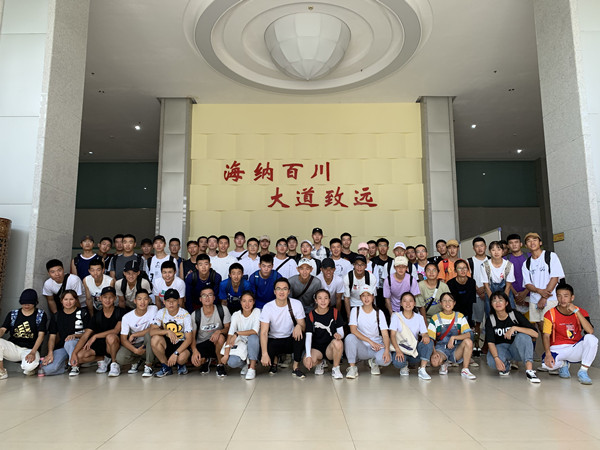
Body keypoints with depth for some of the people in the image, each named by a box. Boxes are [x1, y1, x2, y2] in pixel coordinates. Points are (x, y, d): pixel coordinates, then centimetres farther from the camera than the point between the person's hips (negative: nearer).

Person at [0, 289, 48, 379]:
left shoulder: (41, 315, 3)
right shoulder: (12, 314, 12)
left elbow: (41, 335, -5)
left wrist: (33, 352, -19)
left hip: (30, 349, -3)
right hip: (13, 347, 3)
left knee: (29, 366, -36)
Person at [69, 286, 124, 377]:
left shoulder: (120, 312, -7)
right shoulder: (97, 315, 2)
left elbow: (116, 330, -18)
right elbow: (85, 336, -1)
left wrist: (95, 336, -19)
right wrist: (74, 353, -13)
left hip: (115, 345, -4)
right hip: (100, 344, 4)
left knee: (110, 337, -37)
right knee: (80, 356, -20)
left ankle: (114, 363, -12)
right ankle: (102, 359, 9)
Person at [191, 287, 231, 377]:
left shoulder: (223, 310, -10)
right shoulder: (195, 315, -8)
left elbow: (228, 328, -7)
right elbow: (192, 336, -4)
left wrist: (219, 331, -31)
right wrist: (194, 350, -23)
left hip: (217, 342, -1)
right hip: (201, 344, 2)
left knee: (220, 337, -36)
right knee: (196, 362, -27)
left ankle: (220, 364, -10)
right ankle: (206, 360, 15)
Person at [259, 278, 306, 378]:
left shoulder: (296, 304, -11)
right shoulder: (267, 307, -14)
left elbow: (303, 326, -10)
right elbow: (264, 333, -21)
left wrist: (299, 326, -36)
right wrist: (264, 354, -33)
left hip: (290, 340, 1)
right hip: (274, 341, 0)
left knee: (299, 334, -33)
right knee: (264, 359, -30)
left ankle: (295, 367, -13)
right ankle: (274, 361, 11)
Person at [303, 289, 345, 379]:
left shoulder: (334, 312, -2)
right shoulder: (311, 315, -5)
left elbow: (341, 332, -2)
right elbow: (308, 337, -10)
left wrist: (338, 335, -29)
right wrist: (308, 355, -24)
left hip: (330, 348, 0)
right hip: (316, 347, 0)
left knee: (338, 342, -35)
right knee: (307, 362, -31)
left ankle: (336, 369, -8)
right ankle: (320, 363, 9)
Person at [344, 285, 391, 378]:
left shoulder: (379, 313, 2)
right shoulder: (355, 311, -1)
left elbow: (385, 334, -6)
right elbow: (353, 330, -15)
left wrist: (387, 350, -26)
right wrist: (370, 341, -25)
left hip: (376, 346, 1)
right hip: (361, 347, -1)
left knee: (386, 360, -32)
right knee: (350, 337, -33)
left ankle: (374, 361, 7)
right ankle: (352, 367, -16)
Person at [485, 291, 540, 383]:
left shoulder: (515, 315, -11)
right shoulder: (490, 319, -7)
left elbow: (535, 334, -20)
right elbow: (490, 342, -16)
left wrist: (514, 328, -32)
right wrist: (496, 358, -33)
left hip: (517, 349, 0)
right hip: (500, 347, 1)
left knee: (523, 336, -32)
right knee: (492, 362, -34)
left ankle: (529, 370, -33)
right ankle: (506, 366, 3)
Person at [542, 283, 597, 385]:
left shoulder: (580, 312, -2)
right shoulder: (550, 314, -5)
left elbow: (590, 331, -20)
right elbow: (546, 336, -10)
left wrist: (576, 311, -23)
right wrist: (548, 354, -27)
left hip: (575, 349, 1)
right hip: (557, 349, 0)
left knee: (591, 339, -29)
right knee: (547, 363, -33)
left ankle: (583, 371, -12)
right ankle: (563, 364, 9)